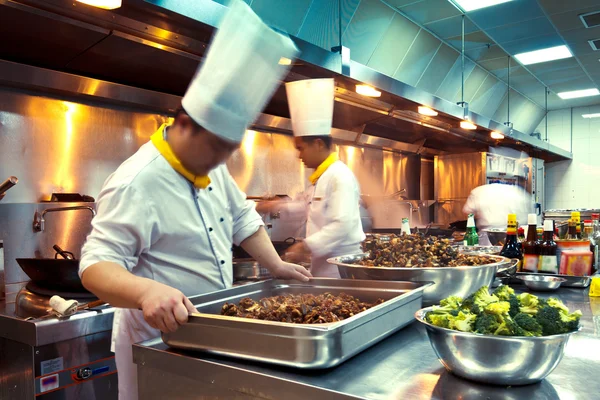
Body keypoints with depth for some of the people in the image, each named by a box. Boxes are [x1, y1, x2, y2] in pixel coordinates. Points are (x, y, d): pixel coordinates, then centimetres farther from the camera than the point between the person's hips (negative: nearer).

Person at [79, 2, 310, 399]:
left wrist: (276, 265, 7)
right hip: (160, 342, -8)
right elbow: (96, 265, -27)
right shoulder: (137, 182, -25)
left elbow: (242, 218, 14)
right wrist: (146, 290, -46)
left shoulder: (212, 163, 3)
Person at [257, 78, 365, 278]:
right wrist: (277, 206, 21)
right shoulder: (321, 176, 13)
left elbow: (343, 225, -26)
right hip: (323, 262, 9)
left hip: (340, 265, -9)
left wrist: (307, 246, -27)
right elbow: (307, 205, 29)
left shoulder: (340, 176, -18)